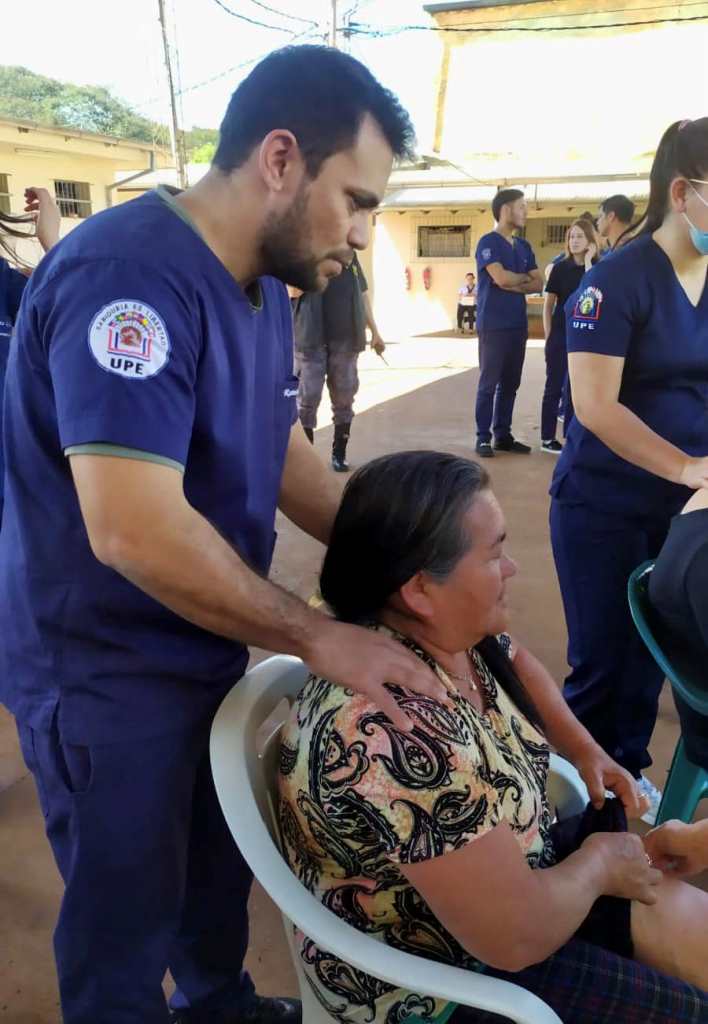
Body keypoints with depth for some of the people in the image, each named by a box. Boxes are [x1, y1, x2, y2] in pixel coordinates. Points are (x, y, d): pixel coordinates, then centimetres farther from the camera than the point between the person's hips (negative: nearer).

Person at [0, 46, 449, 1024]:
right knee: (127, 909, 12)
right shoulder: (128, 276, -28)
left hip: (205, 646, 9)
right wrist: (320, 637, -25)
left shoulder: (264, 286, 3)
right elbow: (134, 530, -34)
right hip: (104, 672, -9)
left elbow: (282, 452, 9)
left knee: (222, 857, 27)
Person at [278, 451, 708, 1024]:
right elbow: (516, 938, -32)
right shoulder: (399, 729, -37)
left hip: (501, 865, 8)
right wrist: (598, 863, -13)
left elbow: (515, 661, 16)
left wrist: (586, 750, 3)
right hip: (436, 972, -8)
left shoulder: (447, 627, -9)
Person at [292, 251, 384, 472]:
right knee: (307, 398, -2)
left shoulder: (349, 254, 11)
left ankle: (339, 453, 18)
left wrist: (374, 332, 15)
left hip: (345, 337, 4)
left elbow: (362, 294, 17)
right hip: (310, 337, -4)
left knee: (344, 398, 7)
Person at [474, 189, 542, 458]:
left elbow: (538, 284, 9)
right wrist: (524, 277, -1)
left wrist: (513, 284, -7)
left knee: (510, 383, 9)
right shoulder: (488, 242, -6)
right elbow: (501, 278, -19)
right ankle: (483, 437, 5)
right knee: (489, 382, -2)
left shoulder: (523, 246, 15)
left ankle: (503, 435, 17)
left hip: (518, 324, 7)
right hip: (493, 325, -7)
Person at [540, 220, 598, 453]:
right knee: (555, 386, 1)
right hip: (561, 334, -2)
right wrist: (548, 336, -2)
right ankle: (547, 438, 6)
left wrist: (588, 262, -18)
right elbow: (548, 304, 3)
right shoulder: (560, 268, 0)